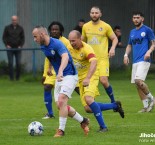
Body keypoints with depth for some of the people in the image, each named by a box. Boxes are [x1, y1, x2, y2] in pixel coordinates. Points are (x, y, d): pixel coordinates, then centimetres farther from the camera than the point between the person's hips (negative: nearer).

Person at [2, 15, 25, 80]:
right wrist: (6, 45, -7)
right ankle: (11, 77, 2)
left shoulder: (20, 28, 6)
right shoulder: (7, 28, 3)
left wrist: (20, 45, -5)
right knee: (10, 63, -3)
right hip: (10, 48, -1)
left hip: (18, 48, 1)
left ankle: (18, 77, 9)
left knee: (18, 63, -1)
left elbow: (23, 38, 9)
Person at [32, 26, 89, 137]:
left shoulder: (57, 44, -23)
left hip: (69, 75, -9)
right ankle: (83, 121, 22)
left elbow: (65, 57, -41)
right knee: (60, 105, 5)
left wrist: (60, 71, -57)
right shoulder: (43, 47, 4)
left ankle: (61, 130, -14)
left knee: (62, 101, -22)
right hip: (59, 77, 9)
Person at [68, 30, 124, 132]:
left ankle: (103, 126, -22)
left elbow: (94, 63, -40)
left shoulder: (87, 49, -23)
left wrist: (88, 78, -54)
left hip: (91, 78, -7)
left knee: (88, 99, -32)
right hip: (80, 79, 7)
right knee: (88, 109, 2)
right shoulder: (70, 48, -1)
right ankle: (115, 106, 22)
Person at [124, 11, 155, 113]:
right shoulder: (132, 32, 18)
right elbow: (129, 45, 26)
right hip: (135, 61, 7)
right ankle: (146, 106, 12)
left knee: (139, 81, -23)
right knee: (137, 85, 4)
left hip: (144, 60, -7)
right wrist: (126, 55, 9)